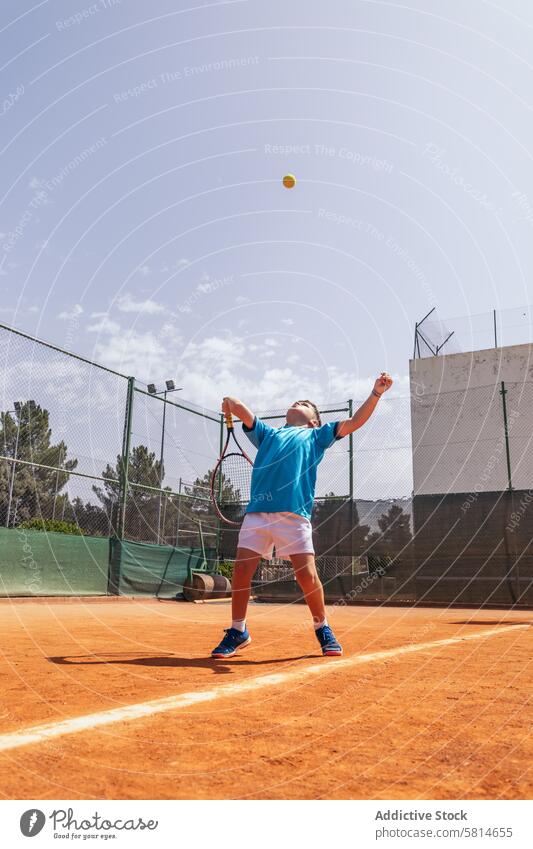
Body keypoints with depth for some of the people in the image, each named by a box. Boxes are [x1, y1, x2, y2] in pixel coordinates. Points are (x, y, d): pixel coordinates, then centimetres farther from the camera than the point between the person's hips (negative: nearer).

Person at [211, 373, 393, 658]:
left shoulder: (317, 435, 23)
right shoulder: (269, 433, 30)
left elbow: (354, 422, 16)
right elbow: (242, 410, 23)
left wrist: (376, 393, 8)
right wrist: (230, 402, 5)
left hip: (293, 514, -2)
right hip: (257, 512, 2)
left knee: (307, 574, -8)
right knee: (241, 569, -4)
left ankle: (323, 629, 15)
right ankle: (238, 632, 14)